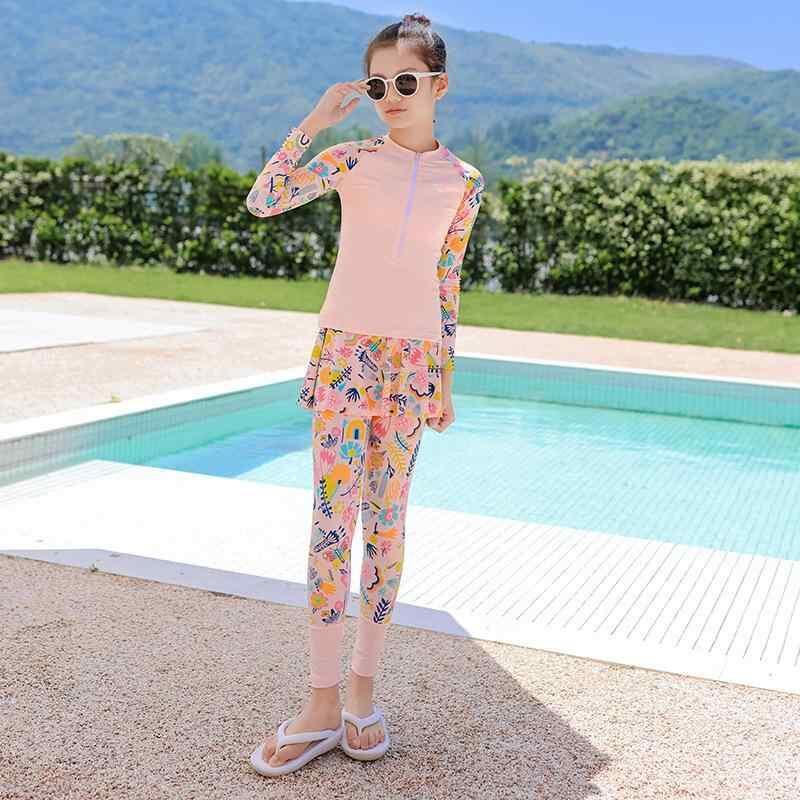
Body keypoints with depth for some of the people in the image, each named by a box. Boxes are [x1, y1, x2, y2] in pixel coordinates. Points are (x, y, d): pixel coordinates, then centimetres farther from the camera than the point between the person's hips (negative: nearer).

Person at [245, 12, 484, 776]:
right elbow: (263, 200, -9)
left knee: (386, 520, 5)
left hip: (412, 361, 2)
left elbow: (447, 283, 11)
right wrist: (314, 121, -13)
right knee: (332, 518, -3)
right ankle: (323, 703, 4)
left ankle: (362, 690, 16)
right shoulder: (355, 157, 2)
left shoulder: (462, 182, 7)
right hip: (346, 352, -1)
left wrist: (445, 377, 10)